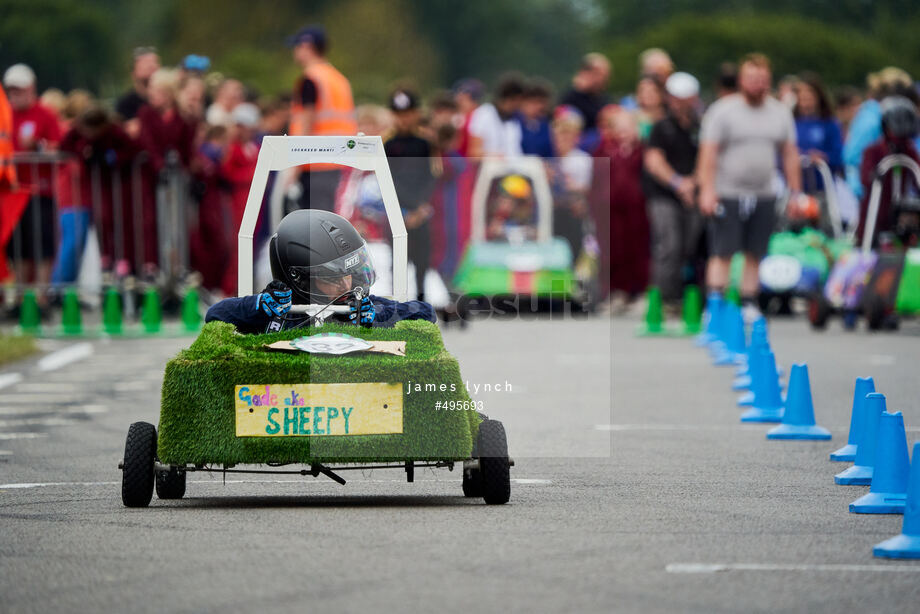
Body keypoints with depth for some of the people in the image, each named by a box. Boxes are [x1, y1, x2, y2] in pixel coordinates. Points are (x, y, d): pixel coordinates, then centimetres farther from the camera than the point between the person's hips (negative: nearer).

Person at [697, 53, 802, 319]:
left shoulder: (780, 112, 10)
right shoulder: (723, 110, -3)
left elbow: (790, 154, 14)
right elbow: (708, 152, -8)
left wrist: (795, 193, 9)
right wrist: (706, 190, -16)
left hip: (764, 195, 4)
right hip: (727, 195, -4)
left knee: (755, 255, 6)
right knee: (722, 254, -7)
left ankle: (749, 305, 13)